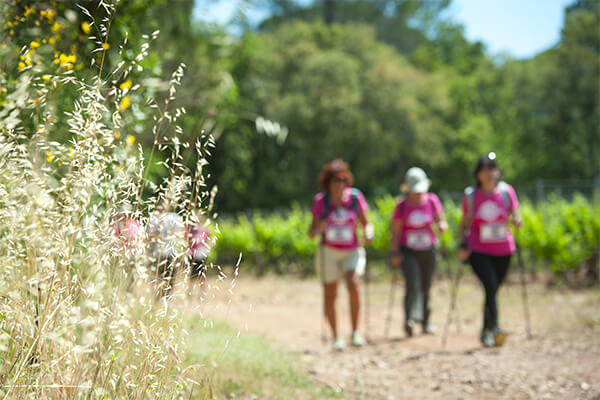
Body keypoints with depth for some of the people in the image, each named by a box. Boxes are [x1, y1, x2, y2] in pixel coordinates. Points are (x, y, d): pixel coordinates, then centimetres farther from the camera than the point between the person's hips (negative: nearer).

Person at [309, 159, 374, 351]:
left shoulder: (355, 197, -5)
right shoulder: (321, 201, -6)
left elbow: (366, 223, 4)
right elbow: (311, 232, -2)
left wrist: (368, 233, -18)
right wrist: (318, 228, -25)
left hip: (352, 252, 0)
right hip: (328, 252, 0)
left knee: (354, 285, -24)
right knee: (330, 295, 0)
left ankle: (355, 332, -12)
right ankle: (336, 337, 17)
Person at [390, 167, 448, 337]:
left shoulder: (432, 201, 0)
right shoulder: (402, 206, -5)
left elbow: (441, 221, 7)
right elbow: (395, 232, -2)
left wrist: (442, 225, -17)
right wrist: (395, 253, -10)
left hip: (428, 251, 2)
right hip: (408, 251, -2)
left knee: (426, 287, 8)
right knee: (413, 283, -21)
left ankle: (426, 322, 25)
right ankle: (410, 320, -29)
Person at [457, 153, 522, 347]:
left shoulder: (506, 191, 0)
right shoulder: (470, 196, -1)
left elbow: (516, 218, 6)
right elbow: (464, 224, 9)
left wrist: (516, 221, -17)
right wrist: (463, 244, -5)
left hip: (503, 251, 2)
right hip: (478, 251, -2)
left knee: (493, 290, 9)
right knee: (490, 286, -22)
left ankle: (486, 332, 25)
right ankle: (494, 328, -25)